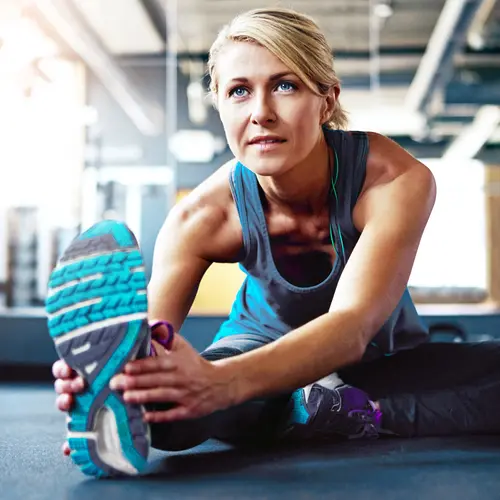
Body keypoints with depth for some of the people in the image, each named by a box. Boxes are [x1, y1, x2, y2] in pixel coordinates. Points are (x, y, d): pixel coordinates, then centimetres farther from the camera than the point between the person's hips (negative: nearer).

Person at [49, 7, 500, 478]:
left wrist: (223, 382, -57)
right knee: (158, 400, -33)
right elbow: (148, 336, -29)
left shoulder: (398, 180, -28)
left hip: (378, 357, 1)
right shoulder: (201, 217, -23)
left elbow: (354, 325, -39)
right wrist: (113, 379, -55)